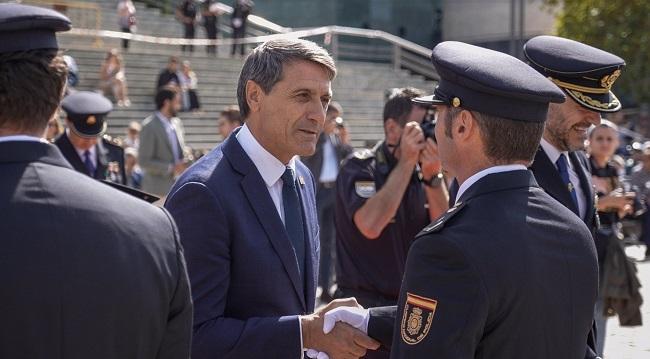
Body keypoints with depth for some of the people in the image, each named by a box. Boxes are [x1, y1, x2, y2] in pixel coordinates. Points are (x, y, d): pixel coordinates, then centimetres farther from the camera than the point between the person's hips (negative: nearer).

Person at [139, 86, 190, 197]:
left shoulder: (176, 123, 12)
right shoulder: (150, 126, -10)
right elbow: (144, 161, -14)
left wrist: (185, 162, 1)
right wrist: (170, 168, -19)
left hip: (179, 186, 7)